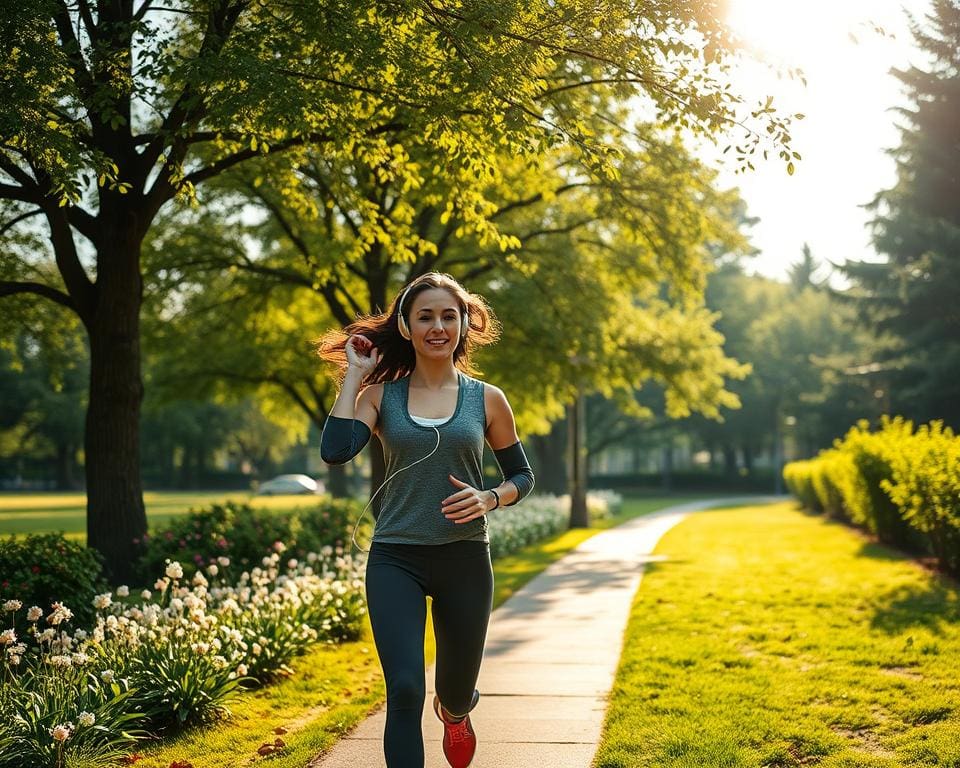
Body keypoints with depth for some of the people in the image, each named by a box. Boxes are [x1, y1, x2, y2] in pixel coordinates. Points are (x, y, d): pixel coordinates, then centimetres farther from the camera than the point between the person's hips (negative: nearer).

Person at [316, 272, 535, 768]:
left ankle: (454, 712, 54)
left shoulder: (486, 400, 2)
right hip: (395, 559, -1)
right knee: (405, 690, -15)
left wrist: (489, 499, -12)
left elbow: (522, 477, 10)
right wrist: (354, 374, -9)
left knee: (457, 689, 15)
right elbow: (334, 451, -18)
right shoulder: (381, 395, 0)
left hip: (465, 559, 1)